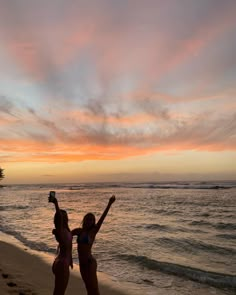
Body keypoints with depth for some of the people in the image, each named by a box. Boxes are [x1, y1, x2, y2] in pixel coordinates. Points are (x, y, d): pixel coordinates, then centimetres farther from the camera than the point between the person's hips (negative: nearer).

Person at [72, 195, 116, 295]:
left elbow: (102, 218, -19)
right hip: (82, 264, 6)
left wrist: (109, 204, -28)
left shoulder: (93, 232, -8)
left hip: (90, 262, -5)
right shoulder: (79, 231, 6)